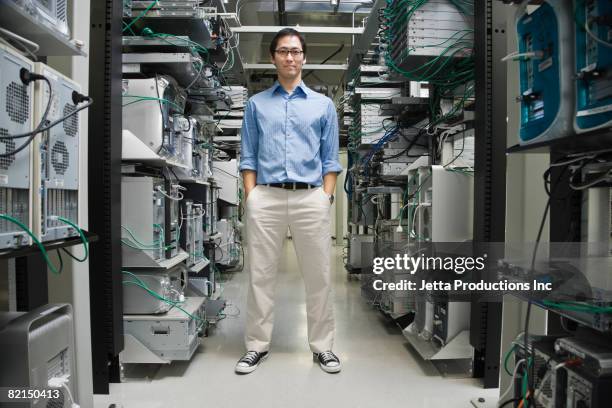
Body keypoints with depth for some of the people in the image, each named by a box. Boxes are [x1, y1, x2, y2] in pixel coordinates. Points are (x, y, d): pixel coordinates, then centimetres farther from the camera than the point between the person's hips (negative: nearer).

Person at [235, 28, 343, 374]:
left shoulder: (323, 104, 11)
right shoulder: (257, 104, 12)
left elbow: (331, 159, 8)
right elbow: (248, 157, 10)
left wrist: (326, 199, -2)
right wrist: (251, 197, -1)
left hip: (311, 198, 0)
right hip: (266, 198, 1)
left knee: (319, 276, 5)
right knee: (261, 275, 6)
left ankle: (323, 346, 21)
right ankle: (258, 345, 21)